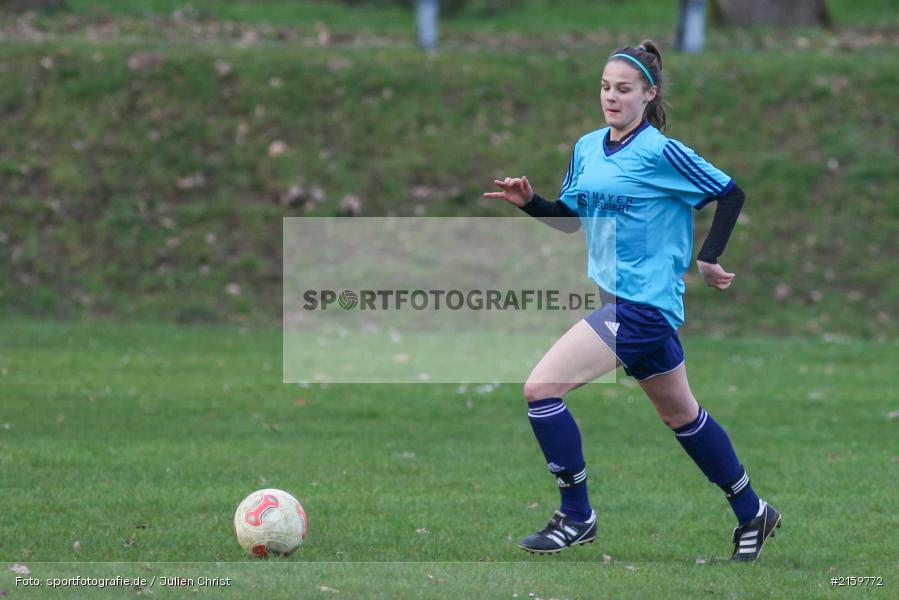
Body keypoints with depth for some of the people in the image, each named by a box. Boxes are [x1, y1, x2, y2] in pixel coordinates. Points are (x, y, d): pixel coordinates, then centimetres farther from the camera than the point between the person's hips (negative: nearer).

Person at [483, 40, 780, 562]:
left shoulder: (662, 152, -14)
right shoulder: (587, 148, 8)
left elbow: (731, 194, -8)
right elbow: (570, 218, 17)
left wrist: (708, 257, -11)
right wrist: (528, 201, 0)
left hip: (642, 303, -9)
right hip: (619, 298, 9)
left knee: (542, 388, -14)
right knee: (681, 413, 19)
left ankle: (577, 517, -4)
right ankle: (752, 513, 33)